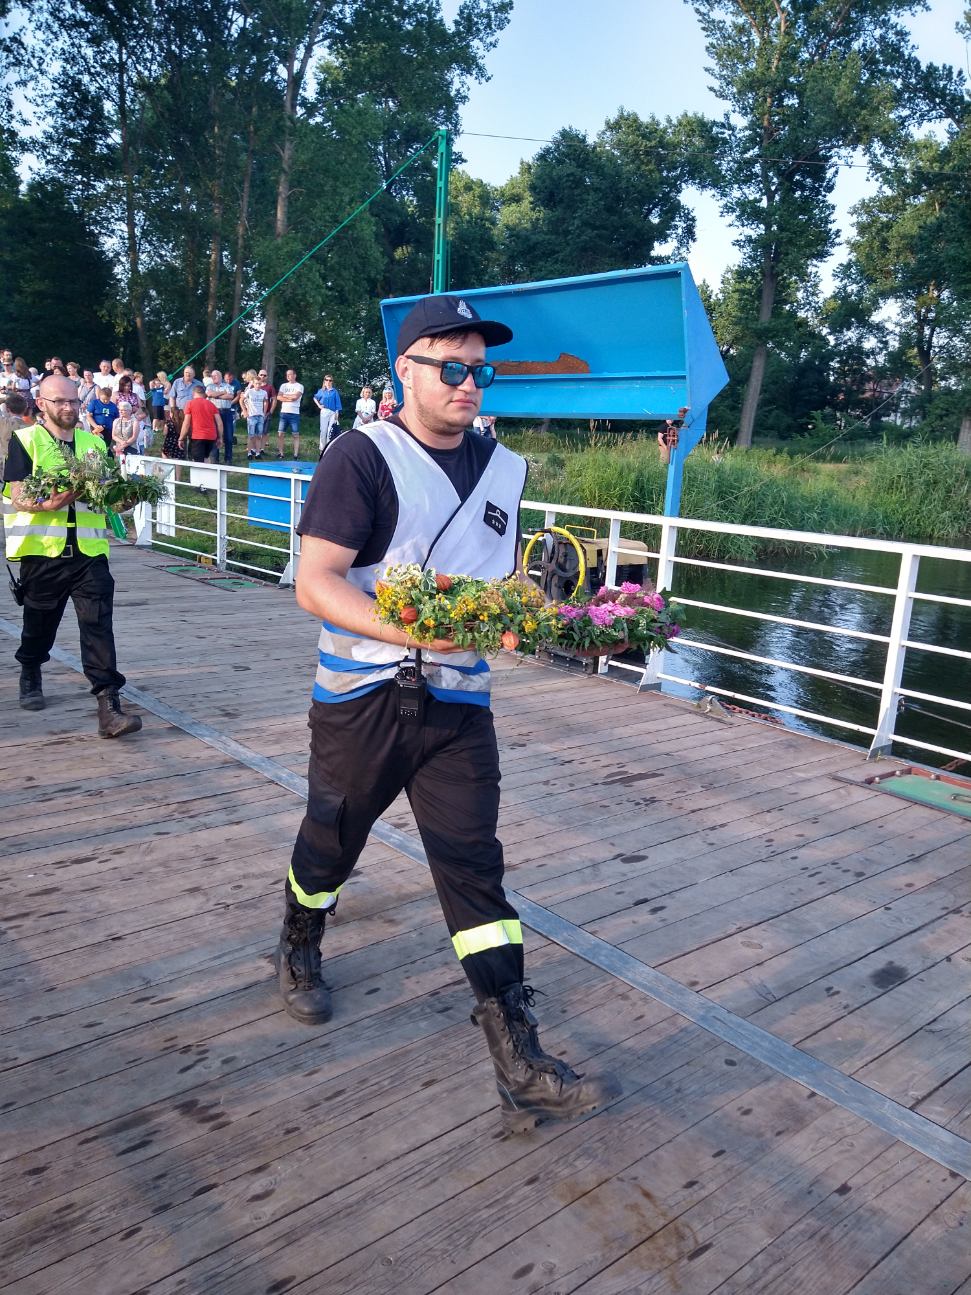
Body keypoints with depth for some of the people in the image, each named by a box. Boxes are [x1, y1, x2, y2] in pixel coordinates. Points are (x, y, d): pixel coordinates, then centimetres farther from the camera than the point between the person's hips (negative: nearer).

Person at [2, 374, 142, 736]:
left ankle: (108, 706, -12)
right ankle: (30, 677, 45)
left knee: (98, 625, -9)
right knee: (40, 622, 15)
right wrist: (50, 503, -29)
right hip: (42, 551, -2)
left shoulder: (94, 442, 12)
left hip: (89, 550, 2)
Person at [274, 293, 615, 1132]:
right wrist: (407, 632, -30)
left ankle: (520, 1067, 4)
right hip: (362, 698, -3)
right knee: (333, 839, 17)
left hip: (459, 704, 3)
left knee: (474, 868, 0)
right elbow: (315, 582, -17)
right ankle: (299, 951, 49)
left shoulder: (502, 470, 8)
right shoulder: (363, 457, -10)